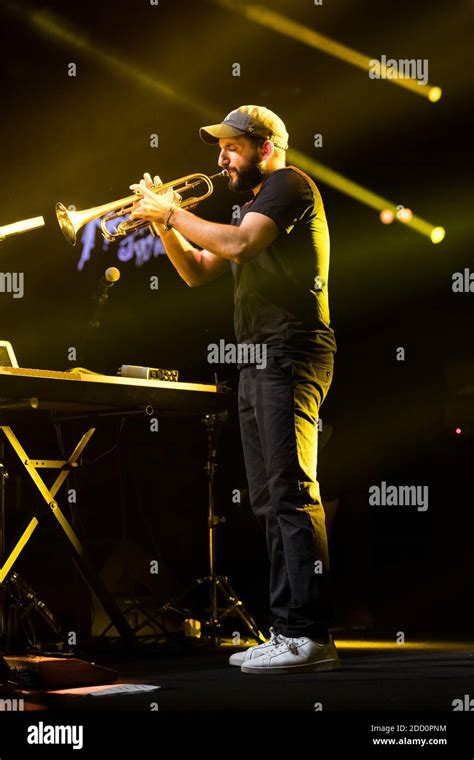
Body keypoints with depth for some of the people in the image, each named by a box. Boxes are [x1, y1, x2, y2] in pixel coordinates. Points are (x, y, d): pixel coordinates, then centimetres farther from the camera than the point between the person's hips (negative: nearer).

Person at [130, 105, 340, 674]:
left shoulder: (288, 184, -4)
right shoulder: (255, 203, 25)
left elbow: (239, 244, -20)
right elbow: (198, 272, 23)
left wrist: (173, 211, -9)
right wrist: (163, 223, 9)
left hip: (290, 353, -10)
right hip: (257, 360, 10)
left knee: (291, 492, -16)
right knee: (269, 501, 7)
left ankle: (310, 636, -19)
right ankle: (286, 632, 9)